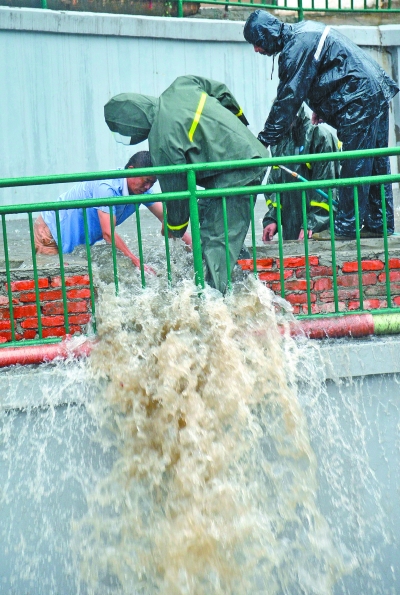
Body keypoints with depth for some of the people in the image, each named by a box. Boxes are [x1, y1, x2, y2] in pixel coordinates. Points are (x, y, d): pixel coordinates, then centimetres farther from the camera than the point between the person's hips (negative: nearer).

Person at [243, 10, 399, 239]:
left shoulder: (297, 45, -14)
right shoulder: (304, 31, 16)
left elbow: (289, 97, -15)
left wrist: (265, 139, -11)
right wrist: (321, 108, 13)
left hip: (360, 99, -10)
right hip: (378, 93, 10)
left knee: (355, 166, -6)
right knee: (376, 164, 12)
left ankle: (346, 227, -2)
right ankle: (379, 225, 17)